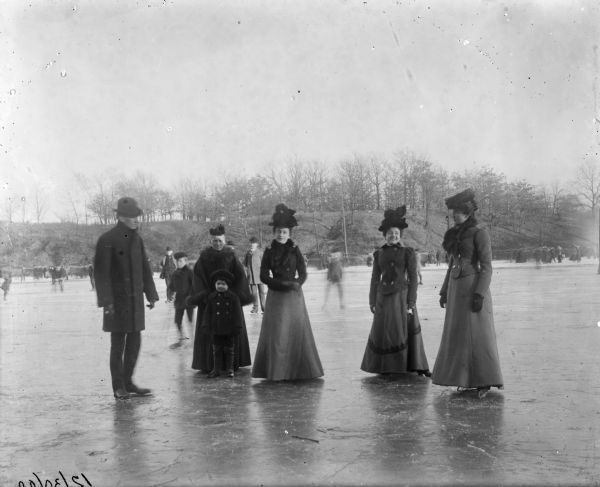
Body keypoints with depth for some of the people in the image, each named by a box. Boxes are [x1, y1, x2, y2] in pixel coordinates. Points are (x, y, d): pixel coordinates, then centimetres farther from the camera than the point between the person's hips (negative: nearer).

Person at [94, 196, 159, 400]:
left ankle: (128, 382, 21)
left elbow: (144, 269, 12)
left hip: (135, 299, 7)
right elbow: (100, 272, -16)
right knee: (118, 344, -1)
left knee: (134, 342, 9)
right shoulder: (106, 240, -13)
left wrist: (151, 295, 7)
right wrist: (106, 301, -22)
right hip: (116, 300, -6)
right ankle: (118, 388, 9)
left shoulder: (136, 238, 8)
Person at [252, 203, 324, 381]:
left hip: (294, 297, 0)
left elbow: (303, 274, 2)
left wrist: (296, 285, -19)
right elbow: (264, 276, -2)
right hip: (275, 297, 0)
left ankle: (297, 371, 7)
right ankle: (276, 371, 5)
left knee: (296, 331, -1)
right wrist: (285, 284, -14)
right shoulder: (269, 251, 3)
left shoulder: (295, 250, 3)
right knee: (276, 333, -2)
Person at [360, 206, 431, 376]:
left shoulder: (408, 253, -2)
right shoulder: (379, 254, 7)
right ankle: (385, 367, 16)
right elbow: (375, 278, 10)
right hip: (383, 298, 3)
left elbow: (413, 279, -4)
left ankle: (416, 366, 5)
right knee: (382, 331, 5)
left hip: (402, 296, -3)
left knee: (406, 330, -3)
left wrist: (411, 303, -11)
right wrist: (372, 302, 5)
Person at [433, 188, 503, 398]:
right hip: (457, 288, 8)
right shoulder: (456, 235, 15)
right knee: (459, 334, 7)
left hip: (474, 287, -8)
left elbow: (486, 267, -13)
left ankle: (485, 381, 2)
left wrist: (479, 294, -20)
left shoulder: (480, 233, -9)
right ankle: (467, 378, 15)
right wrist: (445, 291, 16)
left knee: (478, 334, -5)